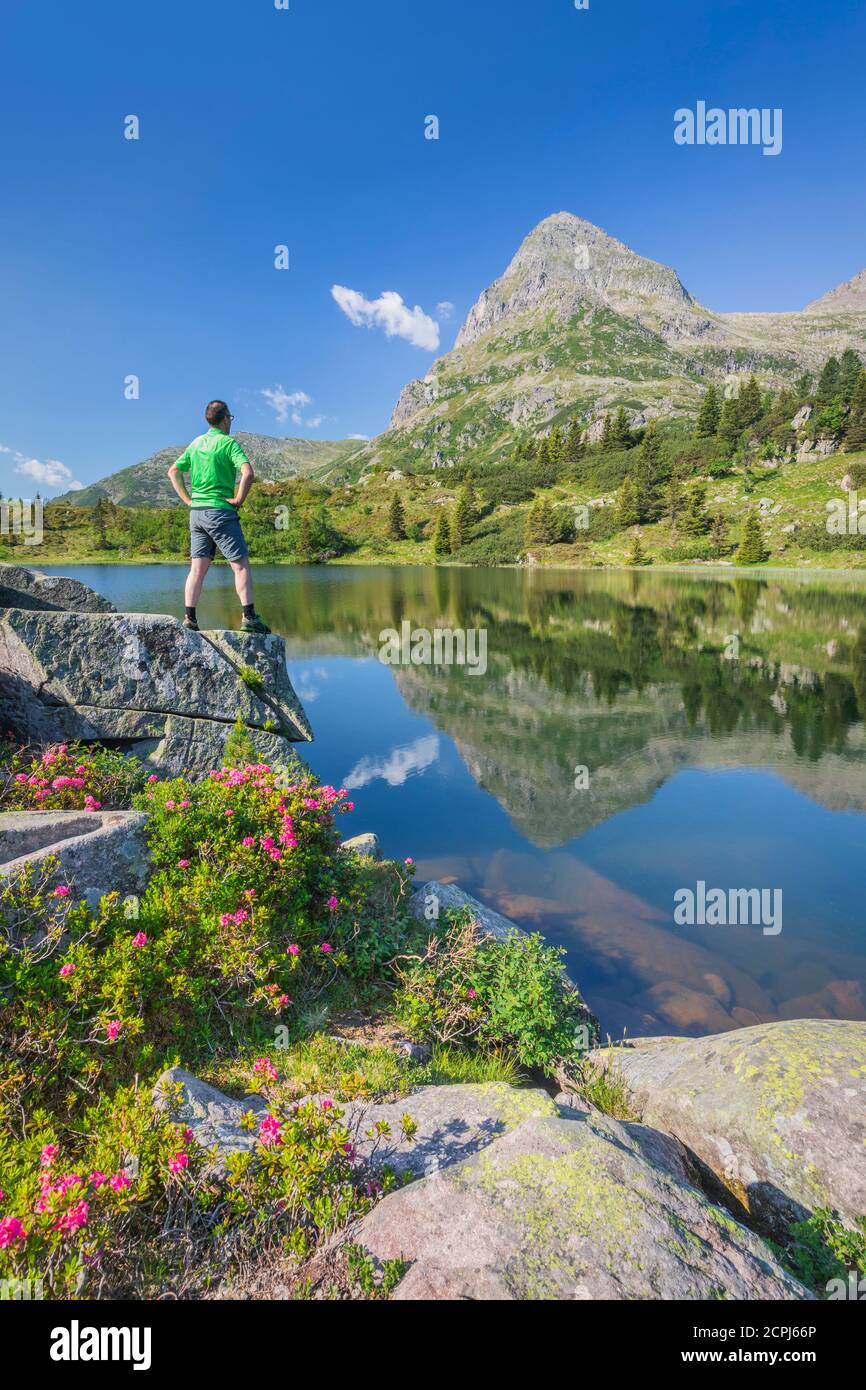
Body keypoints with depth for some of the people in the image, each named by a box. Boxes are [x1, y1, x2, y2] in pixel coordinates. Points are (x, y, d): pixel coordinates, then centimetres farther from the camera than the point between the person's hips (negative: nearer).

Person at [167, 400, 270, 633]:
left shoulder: (196, 443, 14)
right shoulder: (229, 443, -6)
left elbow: (173, 471, 17)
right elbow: (248, 473, -22)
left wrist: (187, 500, 13)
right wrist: (239, 499, -11)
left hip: (196, 512, 7)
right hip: (220, 511, -6)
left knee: (198, 568, 7)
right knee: (241, 565, -3)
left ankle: (189, 619, 5)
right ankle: (249, 617, -10)